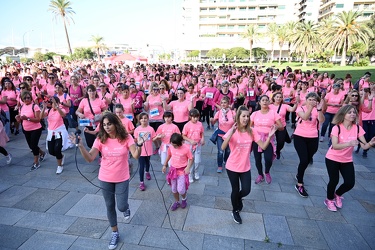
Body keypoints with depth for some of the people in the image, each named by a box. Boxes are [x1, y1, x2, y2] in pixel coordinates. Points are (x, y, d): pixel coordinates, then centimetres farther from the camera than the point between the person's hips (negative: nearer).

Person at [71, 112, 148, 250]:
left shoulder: (126, 138, -14)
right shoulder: (100, 139, -9)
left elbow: (136, 156, -22)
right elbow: (90, 158, -16)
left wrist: (139, 145, -41)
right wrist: (81, 146, -30)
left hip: (122, 179, -2)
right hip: (105, 179, 2)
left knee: (121, 207, 2)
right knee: (110, 207, 15)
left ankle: (126, 207, 42)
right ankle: (115, 233, 37)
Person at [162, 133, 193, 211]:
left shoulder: (186, 148, -20)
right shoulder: (171, 147, -8)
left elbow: (191, 159, -10)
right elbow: (169, 156, 10)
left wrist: (188, 167, -22)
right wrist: (165, 165, 11)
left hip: (182, 171, -4)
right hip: (173, 170, 4)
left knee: (181, 190, -6)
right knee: (174, 189, 14)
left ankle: (184, 199, 27)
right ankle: (177, 202, 37)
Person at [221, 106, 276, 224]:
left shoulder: (252, 132, -6)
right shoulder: (232, 131, -17)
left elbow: (263, 147, -8)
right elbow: (223, 148, -31)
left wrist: (269, 136, -25)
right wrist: (231, 134, -43)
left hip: (245, 167, 3)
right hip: (232, 167, -3)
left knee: (246, 190, 6)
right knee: (235, 190, 11)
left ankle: (238, 199, 44)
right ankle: (235, 211, 40)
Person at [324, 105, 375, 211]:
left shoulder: (358, 128, -8)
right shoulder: (337, 128, -19)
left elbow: (364, 146, -13)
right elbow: (335, 146, -30)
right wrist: (349, 143, -45)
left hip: (347, 160, 4)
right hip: (332, 159, -4)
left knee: (350, 183, -2)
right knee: (334, 181, 2)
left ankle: (337, 194, 31)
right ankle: (329, 199, 30)